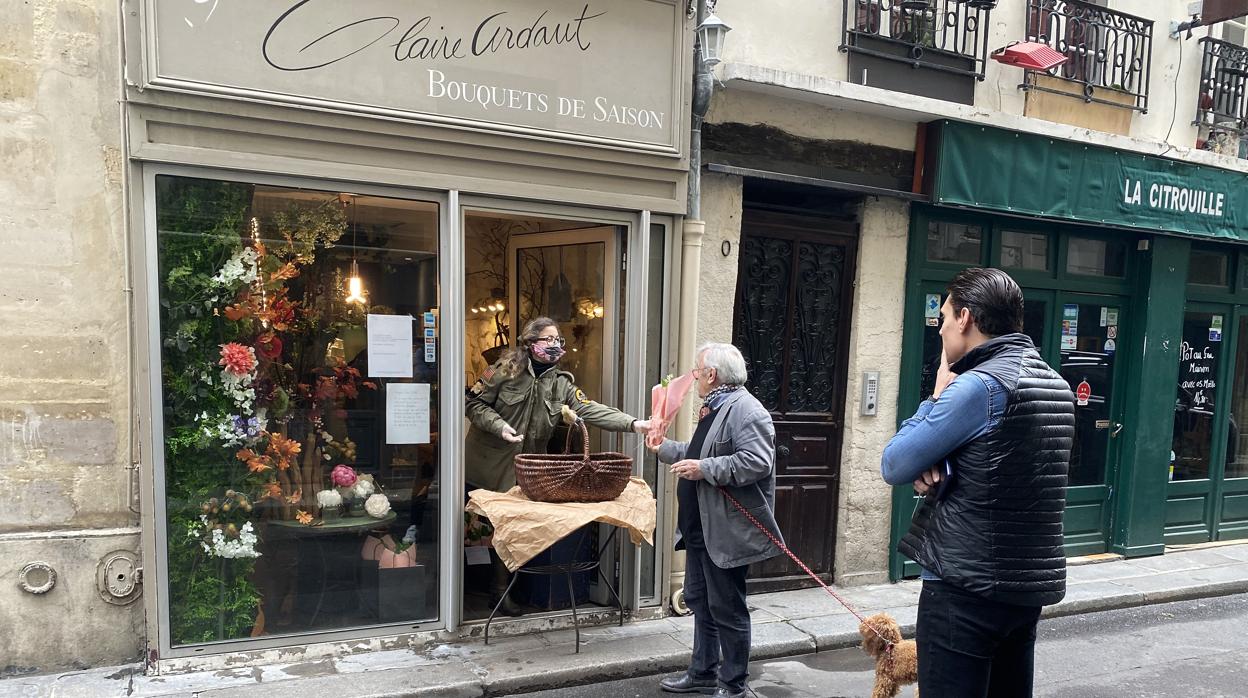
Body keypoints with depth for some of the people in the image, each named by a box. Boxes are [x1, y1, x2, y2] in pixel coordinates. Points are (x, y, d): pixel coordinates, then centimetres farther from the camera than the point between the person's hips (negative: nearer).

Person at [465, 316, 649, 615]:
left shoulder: (561, 383, 0)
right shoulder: (506, 370, -9)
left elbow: (590, 409, -11)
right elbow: (474, 403, -6)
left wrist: (633, 423, -23)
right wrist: (499, 425, -21)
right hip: (488, 463, -3)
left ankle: (500, 589, 24)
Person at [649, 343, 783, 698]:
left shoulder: (745, 410, -18)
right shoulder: (714, 408, 15)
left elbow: (756, 462, -28)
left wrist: (704, 469, -26)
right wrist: (665, 448, 29)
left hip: (725, 532, -10)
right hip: (700, 528, 10)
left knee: (727, 609, 2)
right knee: (700, 601, 19)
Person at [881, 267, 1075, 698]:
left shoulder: (978, 385, -19)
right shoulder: (1056, 385, 10)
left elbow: (894, 467, -12)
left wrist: (938, 394, -3)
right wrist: (937, 467, -6)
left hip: (966, 588, -9)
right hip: (1029, 583, 9)